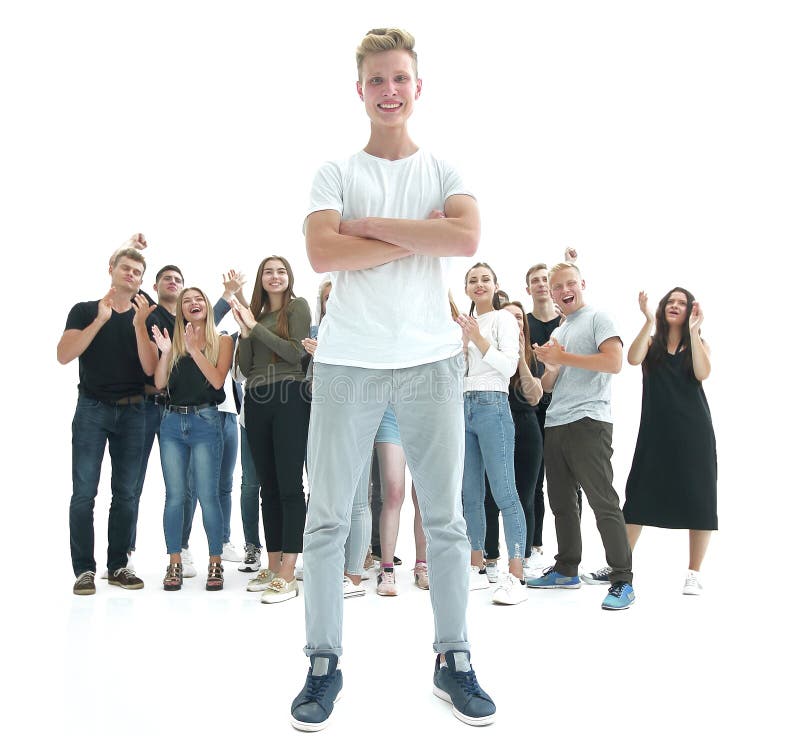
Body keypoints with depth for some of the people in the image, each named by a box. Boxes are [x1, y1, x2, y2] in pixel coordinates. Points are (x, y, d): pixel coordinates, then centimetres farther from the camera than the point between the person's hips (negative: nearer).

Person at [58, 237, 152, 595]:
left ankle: (118, 565, 14)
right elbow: (64, 355, -9)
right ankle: (84, 569, 1)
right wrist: (100, 320, -14)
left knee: (125, 492, 5)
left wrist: (138, 324, -12)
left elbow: (149, 368, -1)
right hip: (92, 408, -2)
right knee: (84, 491, -6)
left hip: (132, 411, 3)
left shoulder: (144, 318, 11)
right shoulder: (85, 310, 5)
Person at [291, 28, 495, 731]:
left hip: (430, 360, 1)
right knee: (328, 517, 2)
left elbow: (468, 237, -9)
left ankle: (452, 659, 20)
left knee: (446, 516, 5)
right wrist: (418, 237, -8)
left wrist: (369, 225, -8)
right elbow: (321, 253, -9)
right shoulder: (336, 173, 9)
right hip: (348, 362, 0)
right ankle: (324, 663, 17)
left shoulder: (444, 171, 12)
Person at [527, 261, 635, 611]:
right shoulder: (557, 332, 22)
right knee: (561, 501, 12)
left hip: (588, 421, -8)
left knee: (602, 501, -9)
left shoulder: (598, 318, 1)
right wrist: (550, 365, -2)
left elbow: (614, 362, -15)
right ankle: (566, 570, 24)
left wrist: (564, 357, -12)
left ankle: (622, 580, -4)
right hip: (555, 424, 8)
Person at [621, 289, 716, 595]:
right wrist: (649, 321, -15)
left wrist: (693, 331, -12)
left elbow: (702, 373, -11)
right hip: (655, 430, 0)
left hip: (693, 430, 0)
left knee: (697, 498, 1)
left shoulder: (698, 345, 10)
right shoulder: (651, 343, 10)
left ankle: (694, 574, 13)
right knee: (638, 495, -1)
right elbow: (633, 359, -13)